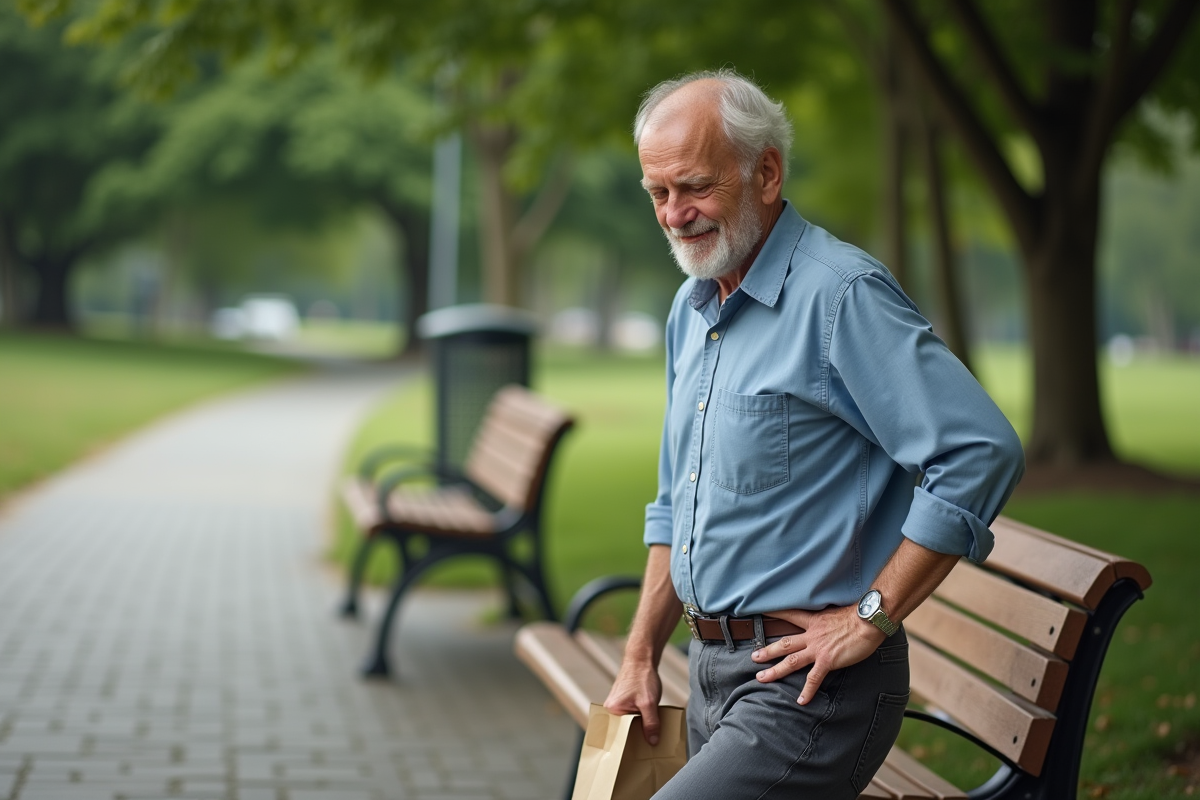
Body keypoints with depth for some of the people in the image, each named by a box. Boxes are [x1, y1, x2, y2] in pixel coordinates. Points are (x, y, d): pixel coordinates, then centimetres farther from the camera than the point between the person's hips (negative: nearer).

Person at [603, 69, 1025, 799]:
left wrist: (871, 618, -18)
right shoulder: (691, 309, 13)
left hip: (810, 686, -9)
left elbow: (983, 452, -23)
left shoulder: (842, 294, -15)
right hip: (714, 671, 9)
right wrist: (642, 658, 18)